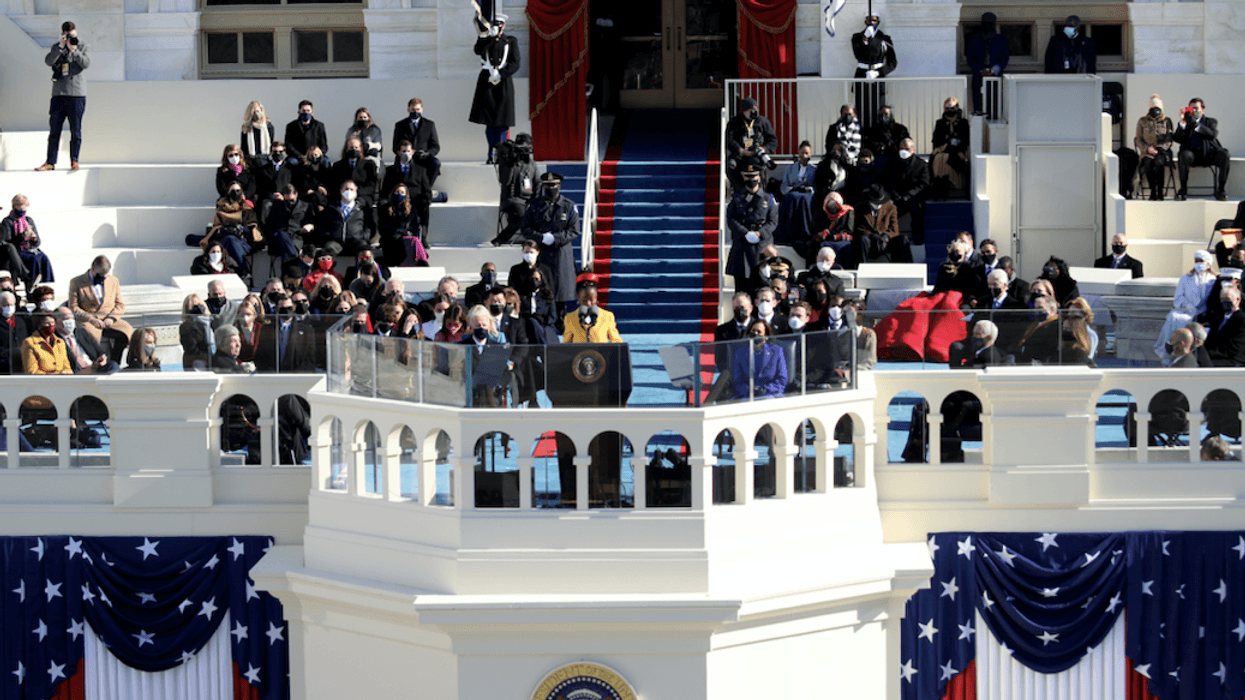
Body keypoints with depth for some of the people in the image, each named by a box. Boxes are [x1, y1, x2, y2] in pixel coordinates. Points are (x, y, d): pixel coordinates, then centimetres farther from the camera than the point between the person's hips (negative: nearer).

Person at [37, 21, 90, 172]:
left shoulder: (82, 47, 7)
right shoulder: (56, 47, 11)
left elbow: (86, 63, -8)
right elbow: (48, 61, -5)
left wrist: (74, 50, -16)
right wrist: (60, 47, -15)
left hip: (77, 94, -1)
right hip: (59, 93, 1)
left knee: (75, 130, 0)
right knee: (54, 130, 1)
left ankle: (74, 161, 7)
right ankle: (50, 162, 5)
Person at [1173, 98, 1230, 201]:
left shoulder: (1211, 121, 14)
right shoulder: (1186, 122, 17)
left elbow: (1213, 135, -10)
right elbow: (1177, 139, 1)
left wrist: (1195, 124, -22)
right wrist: (1182, 123, -13)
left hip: (1209, 155, 0)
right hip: (1193, 155, 0)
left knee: (1225, 156, -30)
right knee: (1184, 155, -35)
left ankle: (1221, 190, -21)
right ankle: (1183, 190, -29)